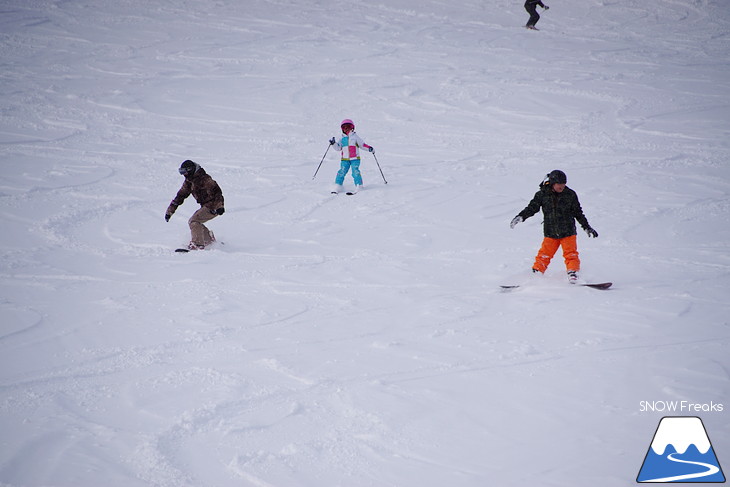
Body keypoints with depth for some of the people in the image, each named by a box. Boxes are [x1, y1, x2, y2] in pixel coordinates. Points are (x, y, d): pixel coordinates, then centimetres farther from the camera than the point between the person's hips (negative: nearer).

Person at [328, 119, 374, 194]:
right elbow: (338, 147, 12)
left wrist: (369, 148, -6)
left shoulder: (355, 136, 7)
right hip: (345, 159, 2)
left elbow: (362, 144, 8)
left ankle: (359, 186, -7)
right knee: (342, 172, -8)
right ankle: (337, 186, -4)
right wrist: (334, 143, -4)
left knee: (356, 172, -14)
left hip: (355, 159, -2)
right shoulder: (342, 138, 13)